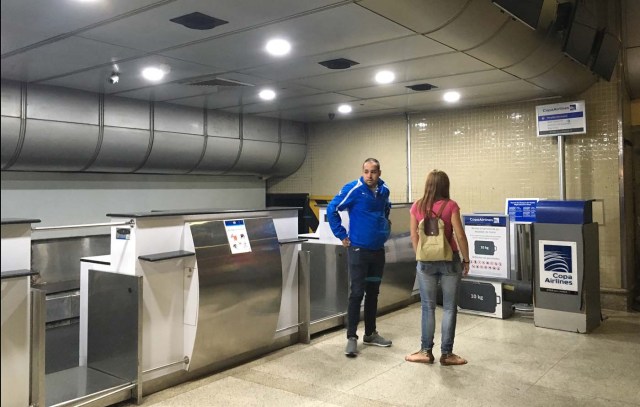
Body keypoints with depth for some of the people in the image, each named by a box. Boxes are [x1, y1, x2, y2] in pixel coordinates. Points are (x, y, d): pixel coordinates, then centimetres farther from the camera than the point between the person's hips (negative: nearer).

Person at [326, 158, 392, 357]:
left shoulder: (384, 190, 5)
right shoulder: (353, 189, -13)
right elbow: (332, 209, -13)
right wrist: (341, 235, -12)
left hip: (378, 249, 6)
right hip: (358, 249, -6)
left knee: (373, 292, 13)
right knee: (357, 293, -4)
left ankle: (370, 333, 25)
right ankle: (351, 337, 5)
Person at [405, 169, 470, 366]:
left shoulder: (417, 206, 0)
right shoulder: (450, 206, -9)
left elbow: (414, 236, 4)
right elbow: (460, 236, -9)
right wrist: (466, 260, 1)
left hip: (426, 261, 2)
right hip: (449, 260, -2)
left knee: (428, 307, 11)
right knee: (449, 307, 8)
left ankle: (426, 351, 17)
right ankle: (446, 353, 14)